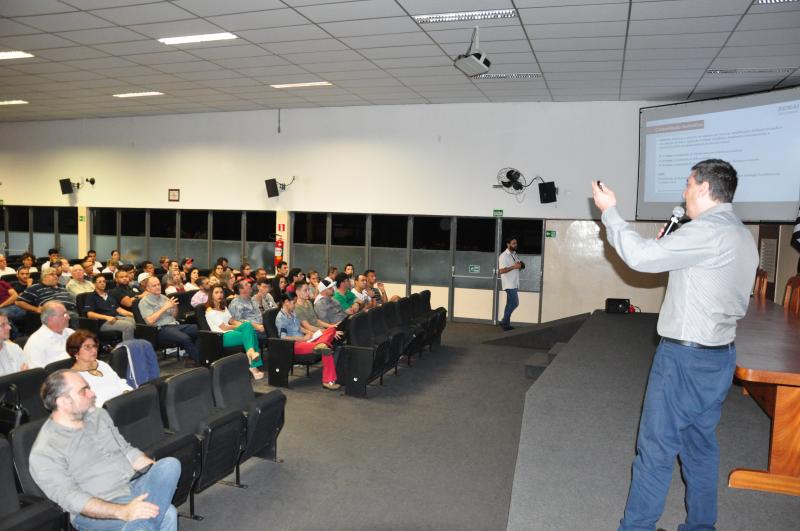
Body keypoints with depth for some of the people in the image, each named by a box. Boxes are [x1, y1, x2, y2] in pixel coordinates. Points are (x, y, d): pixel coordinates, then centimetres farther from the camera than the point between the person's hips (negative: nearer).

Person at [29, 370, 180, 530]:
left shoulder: (98, 415, 12)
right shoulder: (44, 453, -8)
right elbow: (71, 499, -17)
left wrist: (159, 471, 0)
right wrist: (122, 512, -30)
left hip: (133, 487, 7)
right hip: (95, 512, -7)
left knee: (170, 464, -27)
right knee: (167, 514, -36)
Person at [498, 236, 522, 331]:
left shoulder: (514, 254, 15)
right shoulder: (504, 256, -14)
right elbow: (501, 270, -21)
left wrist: (519, 265, 2)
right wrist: (514, 267, -24)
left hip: (514, 284, 9)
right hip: (509, 284, -9)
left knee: (511, 304, 11)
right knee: (514, 303, -11)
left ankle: (506, 323, 17)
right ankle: (504, 322, -1)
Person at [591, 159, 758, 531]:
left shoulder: (708, 231, -18)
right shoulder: (742, 237, 12)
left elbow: (641, 257, -22)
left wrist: (609, 211, -11)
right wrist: (669, 248, 10)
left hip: (685, 357, -9)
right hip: (719, 354, 9)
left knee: (656, 448, 0)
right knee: (701, 445, 17)